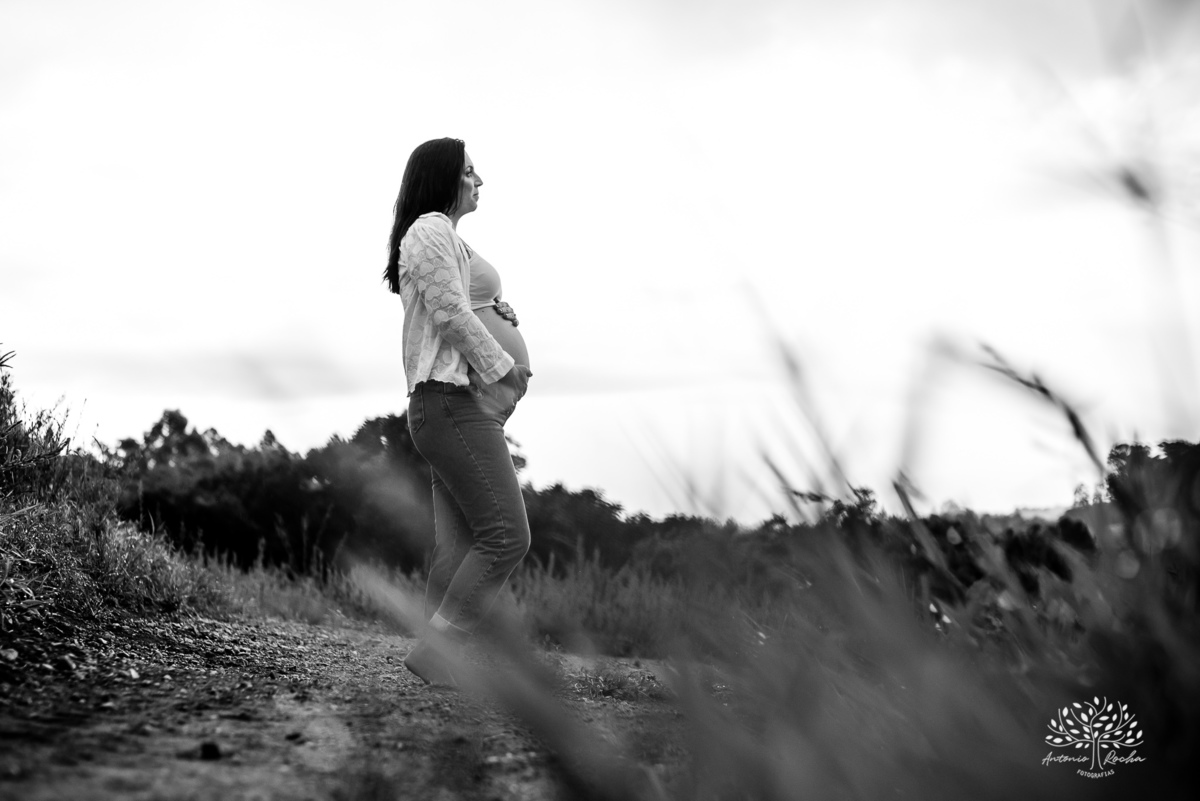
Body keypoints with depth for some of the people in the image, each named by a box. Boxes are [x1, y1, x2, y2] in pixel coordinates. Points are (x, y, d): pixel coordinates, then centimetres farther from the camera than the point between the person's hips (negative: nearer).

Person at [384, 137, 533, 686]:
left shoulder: (444, 236, 28)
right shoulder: (431, 229, -4)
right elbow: (452, 314, -14)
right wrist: (506, 370, -11)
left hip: (464, 405, 11)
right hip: (453, 399, -11)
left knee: (457, 547, 4)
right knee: (507, 536, -16)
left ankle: (440, 662, 3)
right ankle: (435, 651, -15)